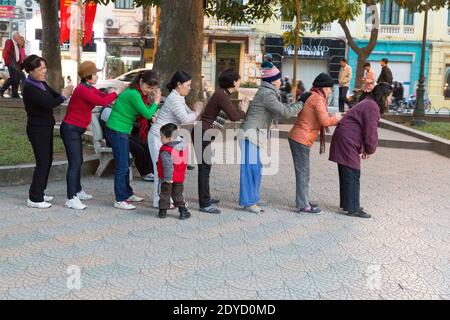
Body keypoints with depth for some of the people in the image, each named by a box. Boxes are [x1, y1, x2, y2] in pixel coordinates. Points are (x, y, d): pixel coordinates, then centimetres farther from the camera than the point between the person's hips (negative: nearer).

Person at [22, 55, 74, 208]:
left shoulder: (41, 83, 7)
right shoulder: (29, 88, -20)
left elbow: (53, 96, 10)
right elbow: (48, 103, -27)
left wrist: (65, 93, -8)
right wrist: (64, 96, -16)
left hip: (46, 128, 9)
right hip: (37, 129, -9)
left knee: (47, 160, 15)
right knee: (42, 162, -7)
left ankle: (39, 193, 26)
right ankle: (34, 199, 1)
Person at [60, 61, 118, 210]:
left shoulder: (89, 88, 10)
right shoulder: (82, 90, -21)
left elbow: (103, 95, 5)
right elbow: (102, 102, -25)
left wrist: (114, 94, -7)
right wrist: (115, 94, -11)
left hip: (76, 130, 10)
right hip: (71, 129, -10)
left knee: (78, 161, 20)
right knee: (75, 163, -11)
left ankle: (78, 191, 34)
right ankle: (71, 199, -9)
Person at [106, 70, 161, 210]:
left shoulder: (139, 93, 10)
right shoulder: (133, 94, -21)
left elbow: (146, 112, 8)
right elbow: (147, 114, -22)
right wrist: (156, 102, -8)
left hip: (123, 131, 10)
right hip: (117, 131, -10)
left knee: (125, 165, 19)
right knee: (122, 166, -5)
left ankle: (127, 194, 32)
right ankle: (120, 200, 2)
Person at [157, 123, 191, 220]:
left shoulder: (165, 151, -24)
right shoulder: (184, 145, -2)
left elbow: (168, 166, -28)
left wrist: (168, 178, -23)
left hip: (167, 179, -6)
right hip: (179, 178, 6)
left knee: (164, 194, 11)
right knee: (178, 195, 17)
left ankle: (163, 211, 18)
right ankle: (183, 211, 15)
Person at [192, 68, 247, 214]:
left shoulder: (223, 94, 11)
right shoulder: (222, 96, -19)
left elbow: (230, 113, 13)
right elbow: (233, 116, -24)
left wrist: (240, 109, -2)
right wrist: (243, 110, -5)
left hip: (204, 134, 10)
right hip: (203, 134, -10)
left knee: (206, 166, 18)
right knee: (204, 168, -7)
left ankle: (206, 198, 30)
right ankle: (204, 204, -3)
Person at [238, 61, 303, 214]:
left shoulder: (267, 92, 16)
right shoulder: (267, 94, -16)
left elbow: (281, 110, 17)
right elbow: (285, 111, -16)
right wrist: (301, 103, -4)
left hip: (253, 134, 10)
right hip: (250, 133, -10)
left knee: (255, 166, 14)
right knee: (251, 167, -6)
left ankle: (252, 198, 24)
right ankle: (248, 202, -1)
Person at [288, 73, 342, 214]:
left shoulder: (312, 97, 17)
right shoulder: (318, 99, -13)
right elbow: (324, 121, -23)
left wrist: (333, 119, 9)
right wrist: (336, 118, -5)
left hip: (297, 138, 10)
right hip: (301, 140, -10)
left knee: (303, 172, 17)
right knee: (303, 172, -4)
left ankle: (303, 201, 26)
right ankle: (303, 206, 2)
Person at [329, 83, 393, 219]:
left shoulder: (369, 104, 17)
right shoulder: (372, 107, -17)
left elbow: (366, 129, 20)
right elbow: (371, 132, -17)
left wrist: (366, 148, 15)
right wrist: (370, 150, -2)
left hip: (345, 141, 11)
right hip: (347, 142, -11)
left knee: (347, 174, 17)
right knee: (352, 175, -5)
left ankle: (347, 203, 27)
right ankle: (353, 209, 2)